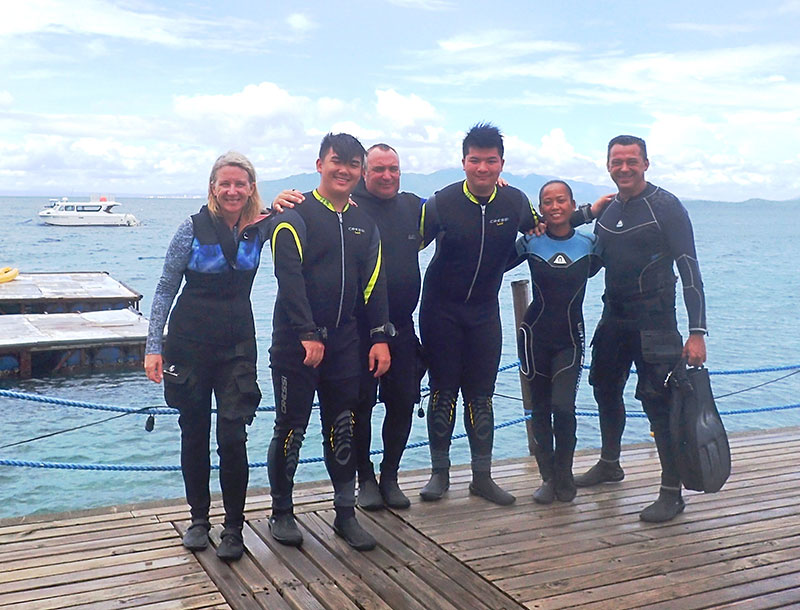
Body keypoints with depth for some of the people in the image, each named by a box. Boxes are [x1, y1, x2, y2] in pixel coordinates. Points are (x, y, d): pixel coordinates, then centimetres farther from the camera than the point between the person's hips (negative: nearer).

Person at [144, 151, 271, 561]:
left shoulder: (261, 228, -1)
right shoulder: (193, 228, -6)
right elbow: (166, 289, -2)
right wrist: (154, 346, -7)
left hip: (238, 346, 1)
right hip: (190, 343, -1)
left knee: (233, 437, -5)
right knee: (194, 435, 10)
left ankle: (233, 528, 8)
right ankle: (198, 518, 26)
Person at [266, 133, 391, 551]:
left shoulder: (363, 223, 13)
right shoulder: (295, 216, -5)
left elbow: (373, 284, 12)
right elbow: (290, 279, -15)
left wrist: (380, 337, 4)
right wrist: (308, 334, -23)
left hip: (344, 342, 5)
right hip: (296, 343, -5)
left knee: (342, 429, 10)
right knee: (292, 428, 4)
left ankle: (345, 513, 21)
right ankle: (281, 513, 19)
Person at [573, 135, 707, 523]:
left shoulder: (666, 207, -10)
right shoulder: (607, 212, 11)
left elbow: (689, 269, -14)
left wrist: (697, 332, -20)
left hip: (653, 321, -7)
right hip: (613, 317, 7)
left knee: (657, 401, -8)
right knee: (605, 389, 17)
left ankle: (672, 492, 2)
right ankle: (609, 465, 38)